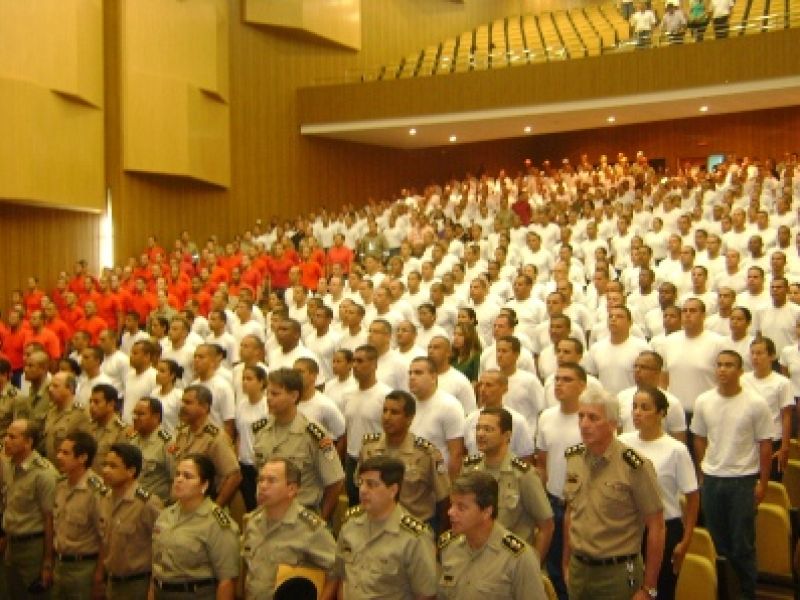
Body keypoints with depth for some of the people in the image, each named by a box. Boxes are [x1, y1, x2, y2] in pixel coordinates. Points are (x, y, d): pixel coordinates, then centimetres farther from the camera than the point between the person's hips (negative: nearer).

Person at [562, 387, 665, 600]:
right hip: (578, 569, 5)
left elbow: (655, 528, -13)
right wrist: (566, 564, 12)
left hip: (617, 574, -5)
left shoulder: (634, 466, -17)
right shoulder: (573, 457, 1)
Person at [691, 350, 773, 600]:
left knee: (742, 544, 4)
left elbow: (765, 445, -5)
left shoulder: (756, 404, -9)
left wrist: (763, 482, -5)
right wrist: (701, 473, 10)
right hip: (711, 478, 3)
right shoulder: (703, 401, 1)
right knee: (716, 541, 12)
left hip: (743, 479, -3)